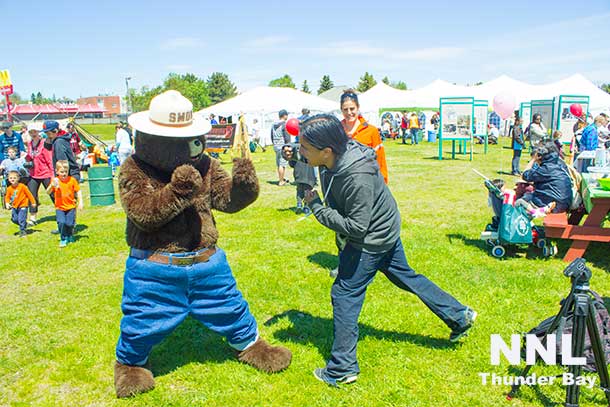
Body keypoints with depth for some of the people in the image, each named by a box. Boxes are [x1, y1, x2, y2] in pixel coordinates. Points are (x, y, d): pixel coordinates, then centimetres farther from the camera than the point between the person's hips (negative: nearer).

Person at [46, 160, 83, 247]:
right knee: (61, 223, -13)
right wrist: (51, 186, -26)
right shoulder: (55, 180, -4)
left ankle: (70, 237, 32)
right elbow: (48, 192, -6)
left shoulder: (72, 180, -5)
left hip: (71, 207, 0)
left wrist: (80, 202, -4)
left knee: (70, 224, 3)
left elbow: (78, 191, 2)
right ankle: (63, 239, 7)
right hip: (59, 207, 0)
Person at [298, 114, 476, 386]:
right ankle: (459, 316, 37)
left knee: (344, 293, -2)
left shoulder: (357, 177, -35)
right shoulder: (333, 159, -10)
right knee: (405, 276, 22)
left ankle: (342, 369, 9)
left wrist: (317, 208, -26)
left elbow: (356, 227, -30)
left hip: (372, 239, -9)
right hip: (384, 231, 9)